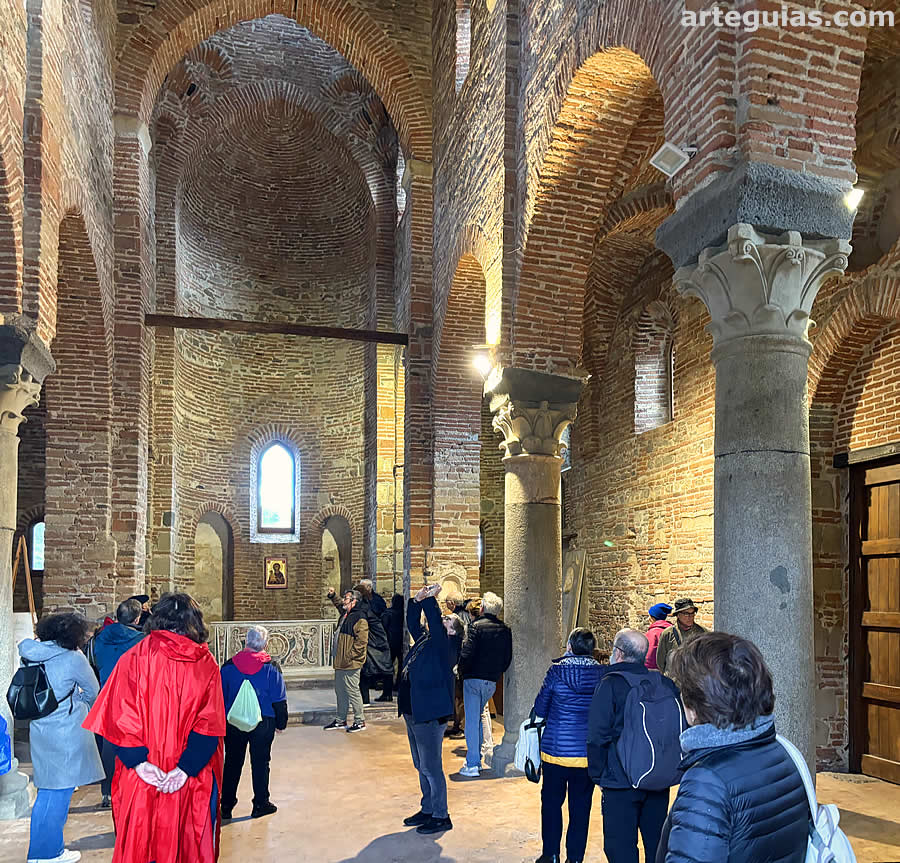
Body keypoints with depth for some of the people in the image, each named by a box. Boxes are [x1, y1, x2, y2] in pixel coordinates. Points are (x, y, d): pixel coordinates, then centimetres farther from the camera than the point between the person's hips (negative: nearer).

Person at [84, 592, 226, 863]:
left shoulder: (135, 657, -3)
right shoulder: (206, 663, -1)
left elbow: (120, 716, -10)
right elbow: (210, 724, -9)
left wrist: (138, 761, -12)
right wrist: (186, 767, -12)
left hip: (143, 775, 0)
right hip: (193, 778, 1)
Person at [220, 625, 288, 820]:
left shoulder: (229, 666, -3)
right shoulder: (271, 667, -7)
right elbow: (279, 700, -4)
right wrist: (281, 723, 7)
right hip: (263, 722, -2)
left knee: (232, 762, 12)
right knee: (260, 762, 9)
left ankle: (226, 806, 17)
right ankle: (260, 804, 16)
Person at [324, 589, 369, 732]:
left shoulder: (359, 618, -16)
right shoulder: (345, 615, 14)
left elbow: (362, 641, -21)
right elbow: (339, 605, 41)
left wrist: (349, 657, -21)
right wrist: (332, 596, 31)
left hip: (350, 663, -10)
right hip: (340, 663, 10)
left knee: (352, 691, -3)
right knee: (340, 691, 16)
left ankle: (360, 722, 8)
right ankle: (340, 720, 28)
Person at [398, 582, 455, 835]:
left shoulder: (440, 643, -11)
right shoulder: (423, 639, 11)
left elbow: (435, 622, -25)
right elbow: (412, 623, 22)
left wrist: (430, 598, -17)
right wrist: (417, 600, 9)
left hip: (430, 715, -9)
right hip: (413, 714, 9)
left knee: (431, 768, -1)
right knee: (422, 767, 18)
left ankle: (441, 817, 10)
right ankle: (427, 810, 31)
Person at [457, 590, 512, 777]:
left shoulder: (477, 627, -10)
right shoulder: (505, 630, 6)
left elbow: (467, 653, -17)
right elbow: (508, 658, 7)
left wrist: (462, 671, -1)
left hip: (474, 678, -5)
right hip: (492, 681, 5)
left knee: (472, 720, -1)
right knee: (478, 718, 21)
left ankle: (472, 765, -2)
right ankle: (477, 758, 24)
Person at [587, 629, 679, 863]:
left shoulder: (610, 685, -13)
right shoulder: (665, 684, 1)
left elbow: (597, 737, -13)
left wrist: (598, 774, -1)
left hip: (621, 782, -5)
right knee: (656, 843, 18)